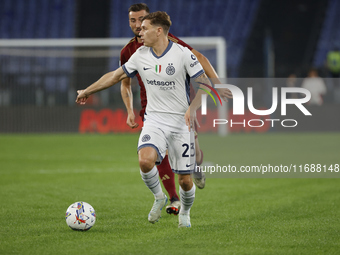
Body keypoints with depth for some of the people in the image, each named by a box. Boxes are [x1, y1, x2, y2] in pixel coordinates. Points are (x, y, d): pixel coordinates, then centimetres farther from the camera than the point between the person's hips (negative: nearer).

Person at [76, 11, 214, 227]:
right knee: (145, 160, -28)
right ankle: (159, 198, 1)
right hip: (154, 120, 3)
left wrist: (192, 108, -25)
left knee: (185, 179, -2)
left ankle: (185, 213, 31)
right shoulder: (141, 55, 3)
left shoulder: (183, 54, -10)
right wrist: (87, 91, 24)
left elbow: (205, 84, -9)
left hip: (181, 122, -2)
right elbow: (116, 75, 17)